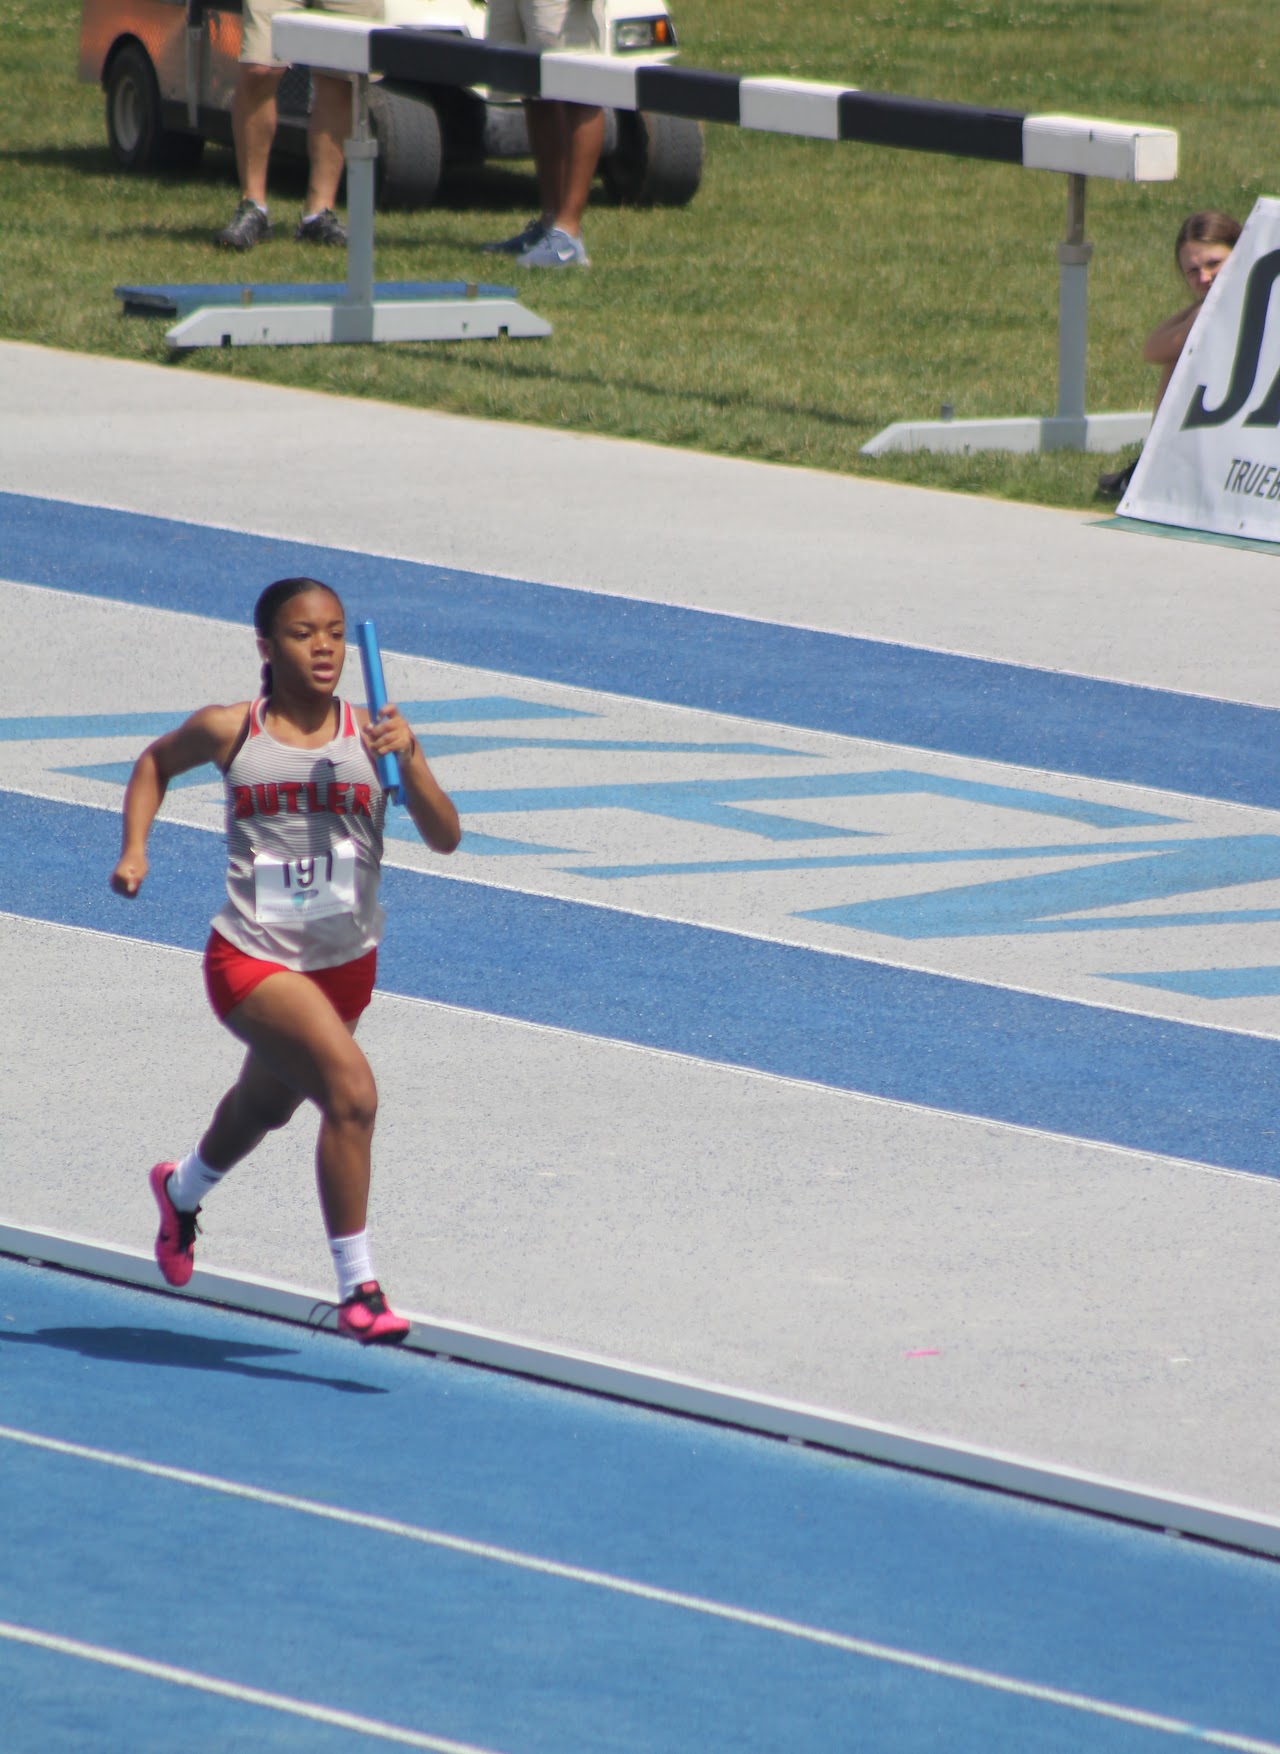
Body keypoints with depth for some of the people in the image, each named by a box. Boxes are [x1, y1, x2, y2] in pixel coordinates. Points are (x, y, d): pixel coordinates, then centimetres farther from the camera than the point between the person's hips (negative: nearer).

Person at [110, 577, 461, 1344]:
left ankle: (184, 1189, 63)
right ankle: (358, 1288, -19)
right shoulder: (229, 730, -6)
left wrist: (407, 757, -26)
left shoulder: (370, 735, -6)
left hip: (346, 962, 4)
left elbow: (445, 837, -12)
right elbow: (156, 763, 16)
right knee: (351, 1089, -26)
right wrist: (134, 850, 4)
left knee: (266, 1104, 28)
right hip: (252, 958, -4)